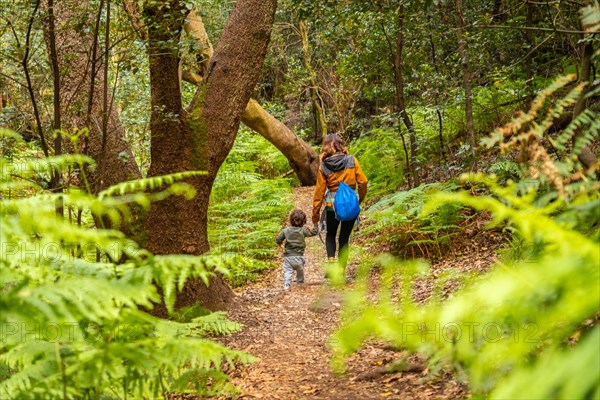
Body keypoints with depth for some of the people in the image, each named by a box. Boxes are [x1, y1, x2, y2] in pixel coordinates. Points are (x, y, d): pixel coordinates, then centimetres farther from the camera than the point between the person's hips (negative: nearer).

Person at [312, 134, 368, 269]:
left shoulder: (324, 166, -4)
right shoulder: (352, 160, -5)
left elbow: (319, 191, -1)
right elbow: (362, 182, -5)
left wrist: (315, 214, 6)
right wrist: (360, 199, 13)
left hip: (332, 205, 0)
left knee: (330, 234, 20)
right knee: (344, 237, 14)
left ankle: (331, 259, -5)